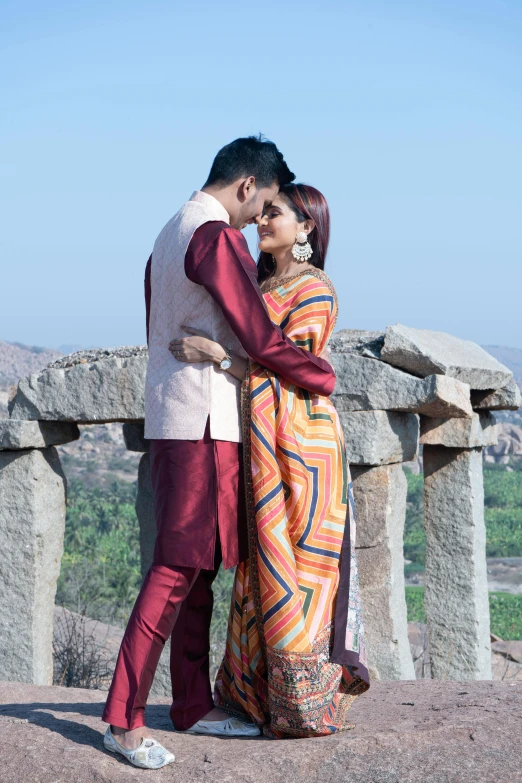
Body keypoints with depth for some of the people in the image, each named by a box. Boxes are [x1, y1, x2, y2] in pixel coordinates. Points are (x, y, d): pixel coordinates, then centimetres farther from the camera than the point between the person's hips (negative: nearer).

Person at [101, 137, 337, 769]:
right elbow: (261, 339, -15)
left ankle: (193, 705, 15)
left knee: (197, 567, 11)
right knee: (178, 566, -10)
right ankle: (124, 719, -10)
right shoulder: (218, 237, -13)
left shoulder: (169, 235, 18)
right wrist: (325, 378, -1)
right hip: (204, 421, -10)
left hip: (171, 419, 10)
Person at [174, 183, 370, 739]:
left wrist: (214, 352, -21)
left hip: (299, 449, -8)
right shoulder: (265, 286, 17)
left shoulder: (314, 290, -10)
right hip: (264, 449, 8)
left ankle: (309, 703, 1)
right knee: (268, 569, 11)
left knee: (295, 570, -6)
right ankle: (264, 690, 19)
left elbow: (288, 372, -17)